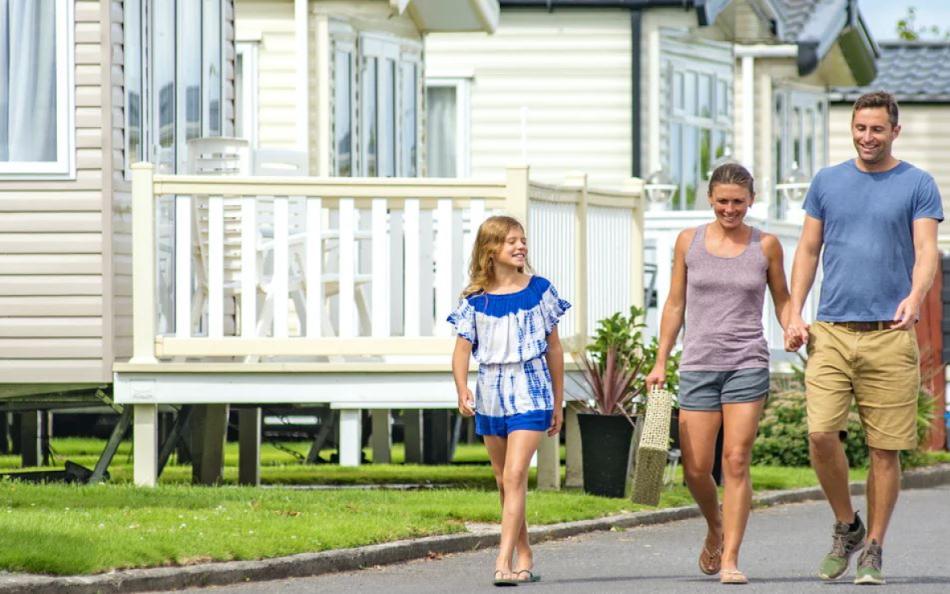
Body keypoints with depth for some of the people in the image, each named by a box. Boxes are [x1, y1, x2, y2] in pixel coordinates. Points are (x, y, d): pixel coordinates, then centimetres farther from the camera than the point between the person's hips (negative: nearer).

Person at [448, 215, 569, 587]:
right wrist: (462, 390, -19)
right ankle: (524, 558, 23)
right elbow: (462, 350, 0)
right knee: (504, 482, 11)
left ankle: (504, 562, -21)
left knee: (515, 475, -16)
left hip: (530, 394, -3)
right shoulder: (476, 301, 2)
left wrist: (558, 403, 9)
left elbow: (554, 348, 7)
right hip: (491, 397, 3)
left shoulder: (539, 290, 1)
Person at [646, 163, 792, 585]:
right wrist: (660, 362, 9)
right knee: (696, 469, -1)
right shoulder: (689, 242, 5)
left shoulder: (765, 246, 3)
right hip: (698, 364, 1)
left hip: (748, 364, -1)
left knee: (736, 461, -8)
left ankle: (730, 559, -4)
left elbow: (781, 298, 15)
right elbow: (675, 304, 11)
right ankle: (715, 529, 30)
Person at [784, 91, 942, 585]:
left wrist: (915, 296, -25)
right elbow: (808, 250, 15)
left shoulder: (917, 185, 4)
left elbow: (926, 249, -5)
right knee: (821, 434, -12)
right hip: (831, 331, 2)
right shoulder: (827, 182, 12)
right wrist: (794, 315, 5)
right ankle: (846, 527, 11)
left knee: (885, 448, 0)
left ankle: (872, 551, 11)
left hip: (889, 335, -2)